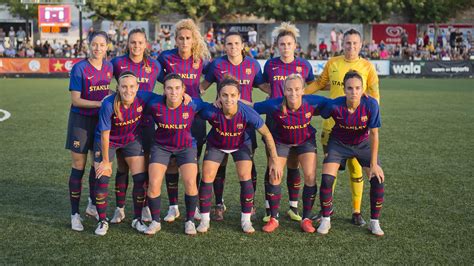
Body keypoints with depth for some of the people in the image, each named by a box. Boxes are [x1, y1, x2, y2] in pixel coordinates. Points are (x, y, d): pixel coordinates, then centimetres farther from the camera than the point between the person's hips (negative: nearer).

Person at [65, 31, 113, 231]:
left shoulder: (109, 67, 2)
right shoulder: (79, 68, -13)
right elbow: (75, 100, -15)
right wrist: (100, 103, -22)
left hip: (101, 120, 5)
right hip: (81, 121, -5)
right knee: (79, 166, -1)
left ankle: (93, 205, 31)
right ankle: (75, 214, 9)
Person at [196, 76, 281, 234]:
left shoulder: (247, 113, -35)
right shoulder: (211, 112, -36)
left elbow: (267, 134, -20)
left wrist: (274, 161, -16)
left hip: (241, 145, -1)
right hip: (216, 145, 1)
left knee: (245, 176, -14)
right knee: (207, 177, -7)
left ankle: (246, 219, 3)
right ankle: (205, 219, 10)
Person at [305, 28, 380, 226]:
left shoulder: (367, 66, -1)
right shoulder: (332, 63, 4)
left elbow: (374, 94, 2)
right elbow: (319, 83, 17)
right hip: (331, 123, 2)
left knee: (355, 167, 1)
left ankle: (356, 212, 14)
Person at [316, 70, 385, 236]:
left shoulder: (371, 104, -27)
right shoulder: (334, 106, -29)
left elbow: (374, 134, -20)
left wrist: (373, 164, -18)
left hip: (363, 144, 1)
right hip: (339, 143, -1)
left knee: (378, 179, -11)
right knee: (327, 179, -15)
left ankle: (374, 222, 8)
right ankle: (325, 220, 6)